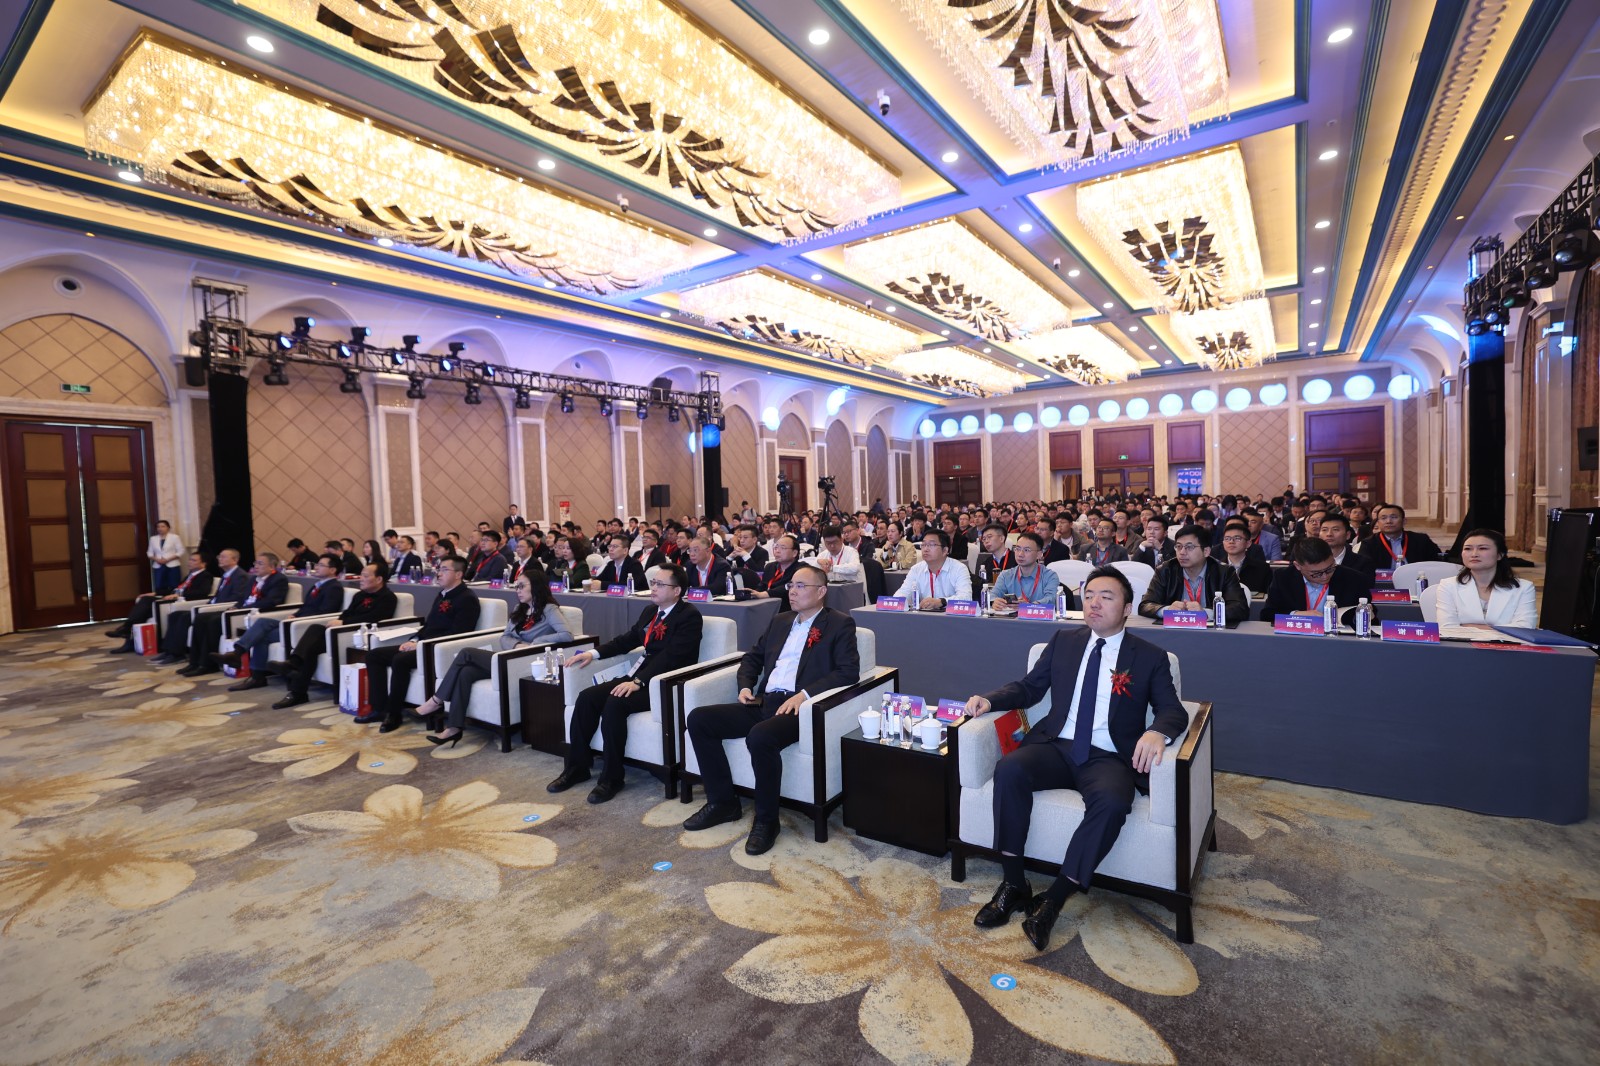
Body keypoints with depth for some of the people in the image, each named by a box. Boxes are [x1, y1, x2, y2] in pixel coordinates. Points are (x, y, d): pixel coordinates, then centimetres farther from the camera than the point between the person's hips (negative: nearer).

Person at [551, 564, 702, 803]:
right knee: (587, 697, -9)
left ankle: (611, 778, -14)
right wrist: (594, 653, 7)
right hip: (638, 676, 8)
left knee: (614, 704, -29)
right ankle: (577, 767, 5)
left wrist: (638, 682, -29)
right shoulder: (650, 611, 15)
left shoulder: (689, 616, -12)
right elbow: (627, 640, 21)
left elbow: (671, 656, -22)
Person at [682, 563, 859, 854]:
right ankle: (723, 802, 5)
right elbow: (752, 658, 27)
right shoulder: (780, 621, 21)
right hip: (763, 703, 7)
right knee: (698, 719, -7)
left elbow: (849, 671, -11)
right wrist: (745, 686, 6)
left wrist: (805, 694, -20)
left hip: (799, 707, -7)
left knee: (760, 737, -36)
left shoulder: (840, 624, 1)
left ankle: (766, 820, -12)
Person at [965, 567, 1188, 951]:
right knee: (1008, 770, -28)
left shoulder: (1150, 657, 8)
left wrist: (1157, 731, -24)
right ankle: (1014, 885, -14)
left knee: (1112, 801, -35)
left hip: (1108, 757, -2)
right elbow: (1028, 687, 15)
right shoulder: (1063, 642, 14)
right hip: (1056, 746, 2)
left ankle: (1053, 900, -22)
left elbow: (1173, 710, 1)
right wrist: (990, 699, -4)